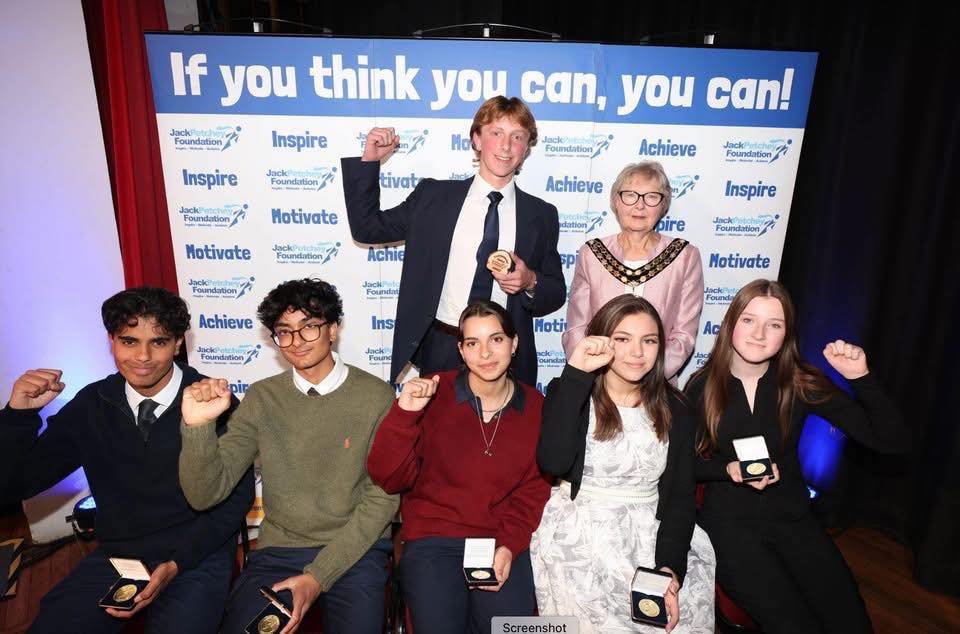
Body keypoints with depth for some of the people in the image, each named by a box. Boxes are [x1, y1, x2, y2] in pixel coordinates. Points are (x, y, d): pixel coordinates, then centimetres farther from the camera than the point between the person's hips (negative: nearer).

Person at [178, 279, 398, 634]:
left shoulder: (376, 397, -7)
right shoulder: (261, 398, 1)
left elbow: (382, 499, -6)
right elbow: (206, 494, -3)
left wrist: (319, 575, -12)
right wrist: (197, 427, -21)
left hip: (355, 550, -2)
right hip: (276, 551, 2)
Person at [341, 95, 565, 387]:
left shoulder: (542, 215, 3)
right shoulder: (433, 195, 2)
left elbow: (556, 294, 7)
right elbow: (367, 228, 5)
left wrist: (531, 282, -15)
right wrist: (369, 161, -3)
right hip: (440, 350, 0)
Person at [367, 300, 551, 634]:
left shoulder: (536, 407, 1)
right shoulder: (431, 394, -6)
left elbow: (534, 491, 6)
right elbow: (388, 478, -7)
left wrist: (509, 546, -9)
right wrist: (404, 413, -21)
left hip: (502, 541, 2)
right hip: (433, 539, -1)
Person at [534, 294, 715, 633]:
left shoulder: (674, 409, 4)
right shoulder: (568, 392, -4)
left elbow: (680, 494, 1)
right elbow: (554, 463, -22)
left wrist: (670, 567, -15)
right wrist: (576, 373, -23)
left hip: (651, 532, 3)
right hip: (579, 530, -2)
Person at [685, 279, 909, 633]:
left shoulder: (801, 384, -6)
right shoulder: (702, 387, -9)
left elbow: (891, 441, -9)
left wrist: (861, 377, -22)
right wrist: (730, 469, -18)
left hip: (793, 519, 3)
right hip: (730, 524, -2)